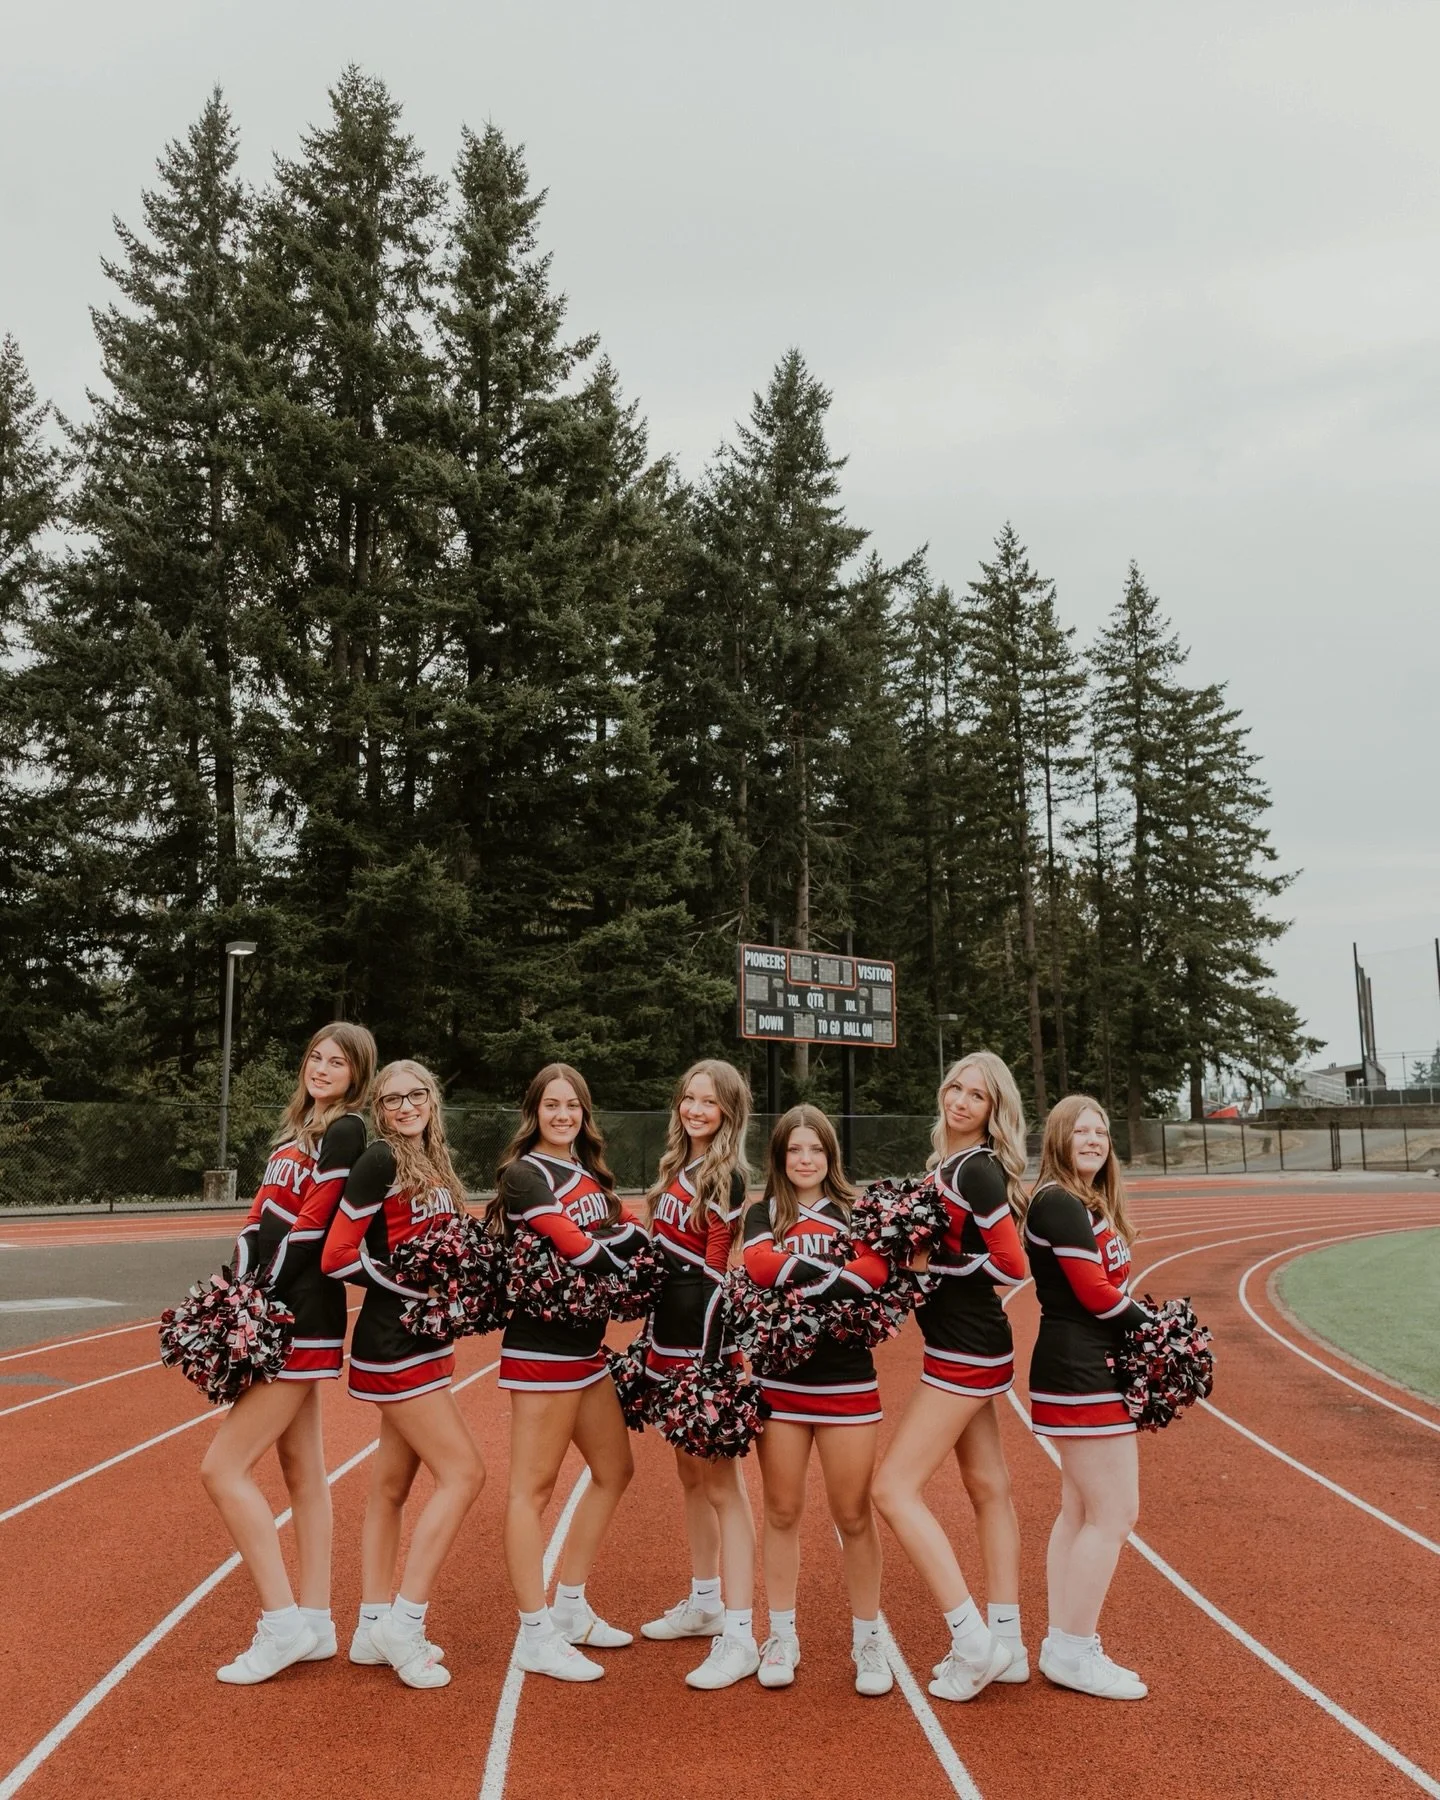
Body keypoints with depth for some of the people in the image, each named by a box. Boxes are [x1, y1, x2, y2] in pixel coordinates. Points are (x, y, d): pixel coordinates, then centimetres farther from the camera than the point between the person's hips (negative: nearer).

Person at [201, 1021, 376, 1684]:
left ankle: (282, 1624, -2)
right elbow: (264, 1218, 13)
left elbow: (310, 1228, -17)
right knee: (302, 1471, 12)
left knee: (223, 1467, -9)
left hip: (302, 1316, -9)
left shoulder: (346, 1131, -10)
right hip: (279, 1315, 9)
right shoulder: (299, 1129, 17)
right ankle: (315, 1624, 19)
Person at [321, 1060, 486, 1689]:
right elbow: (337, 1256, -15)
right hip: (392, 1344, -8)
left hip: (426, 1340, 8)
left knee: (390, 1486, 14)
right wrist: (409, 1283, -18)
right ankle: (404, 1619, -1)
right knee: (462, 1473, -9)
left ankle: (374, 1627, 24)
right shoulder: (381, 1162, -13)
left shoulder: (435, 1166, 11)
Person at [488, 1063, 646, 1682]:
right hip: (542, 1346, -9)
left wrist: (628, 1238, -14)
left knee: (614, 1470, 16)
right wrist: (633, 1240, -8)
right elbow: (579, 1250, -20)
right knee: (533, 1487, -3)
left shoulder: (589, 1171, 14)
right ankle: (535, 1638, 7)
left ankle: (570, 1609, 28)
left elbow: (624, 1235, 6)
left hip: (585, 1345, 9)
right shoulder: (525, 1173, -11)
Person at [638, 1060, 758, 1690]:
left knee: (721, 1483, -5)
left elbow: (721, 1277, -15)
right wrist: (654, 1340, 14)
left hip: (709, 1341, -8)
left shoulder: (728, 1179, -12)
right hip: (670, 1337, 8)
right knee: (691, 1474, 18)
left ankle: (738, 1638, 0)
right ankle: (704, 1602, 33)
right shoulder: (675, 1169, 12)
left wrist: (712, 1363, -17)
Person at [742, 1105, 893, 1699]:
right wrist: (831, 1274, -19)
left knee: (853, 1515, 4)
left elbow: (875, 1268, -16)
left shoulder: (856, 1209, 4)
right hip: (779, 1378, 1)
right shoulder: (763, 1214, 7)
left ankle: (867, 1640, 19)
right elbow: (758, 1265, -15)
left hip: (846, 1378, -1)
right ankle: (782, 1637, 22)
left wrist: (804, 1287, -23)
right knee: (782, 1512, 8)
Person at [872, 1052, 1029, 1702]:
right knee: (989, 1490, 15)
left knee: (894, 1489, -7)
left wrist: (943, 1259, -13)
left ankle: (972, 1640, 0)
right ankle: (1006, 1645, 26)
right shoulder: (945, 1163, 10)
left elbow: (1011, 1264, -21)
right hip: (967, 1349, 10)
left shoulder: (977, 1170, -18)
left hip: (965, 1352, -10)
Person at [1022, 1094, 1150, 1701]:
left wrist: (1146, 1324, -4)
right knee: (1113, 1514, -3)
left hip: (1087, 1368, 10)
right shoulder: (1060, 1203, -15)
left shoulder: (1090, 1205, 15)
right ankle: (1074, 1652, 7)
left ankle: (1062, 1645, 24)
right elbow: (1096, 1294, -18)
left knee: (1080, 1512, 15)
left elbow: (1102, 1286, 10)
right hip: (1082, 1371, -10)